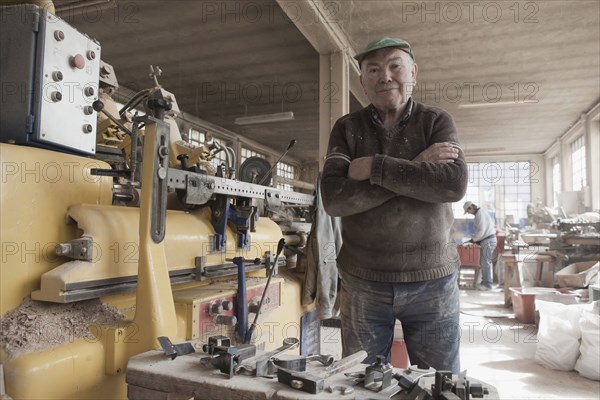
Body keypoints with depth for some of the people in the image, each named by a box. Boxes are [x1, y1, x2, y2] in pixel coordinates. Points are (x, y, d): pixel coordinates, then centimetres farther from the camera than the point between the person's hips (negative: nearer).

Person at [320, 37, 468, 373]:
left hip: (432, 280, 0)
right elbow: (333, 198, -13)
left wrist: (374, 167, -17)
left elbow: (455, 184, -17)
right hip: (362, 282, 1)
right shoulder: (347, 128, 3)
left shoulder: (437, 122, 2)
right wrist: (414, 169, -17)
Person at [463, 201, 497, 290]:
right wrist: (475, 239, 11)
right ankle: (485, 281, 21)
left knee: (486, 263, -5)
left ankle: (487, 284, 0)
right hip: (486, 240, 10)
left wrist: (473, 239, -9)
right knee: (483, 263, 14)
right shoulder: (479, 213, 14)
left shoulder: (480, 214, -17)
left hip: (488, 240, -10)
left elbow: (481, 231, -20)